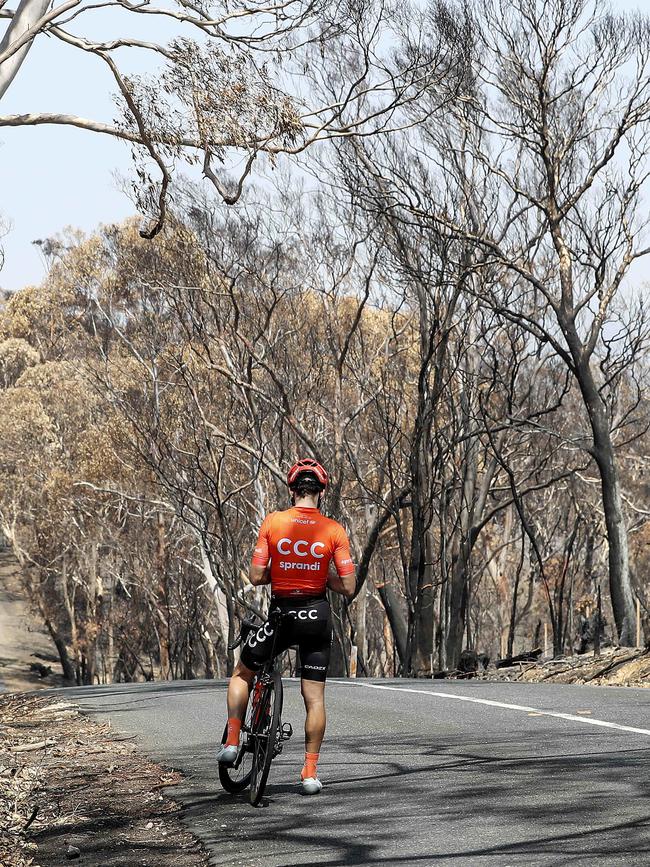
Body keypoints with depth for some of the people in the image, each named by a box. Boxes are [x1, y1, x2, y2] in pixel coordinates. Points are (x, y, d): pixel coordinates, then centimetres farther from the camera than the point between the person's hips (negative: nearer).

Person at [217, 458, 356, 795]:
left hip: (281, 614, -1)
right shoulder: (333, 530, -5)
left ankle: (232, 741, 14)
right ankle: (310, 772, 8)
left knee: (242, 674, 22)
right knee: (314, 696, 8)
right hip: (317, 617, 1)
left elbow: (256, 576, -8)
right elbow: (348, 587, -7)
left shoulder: (273, 522, -6)